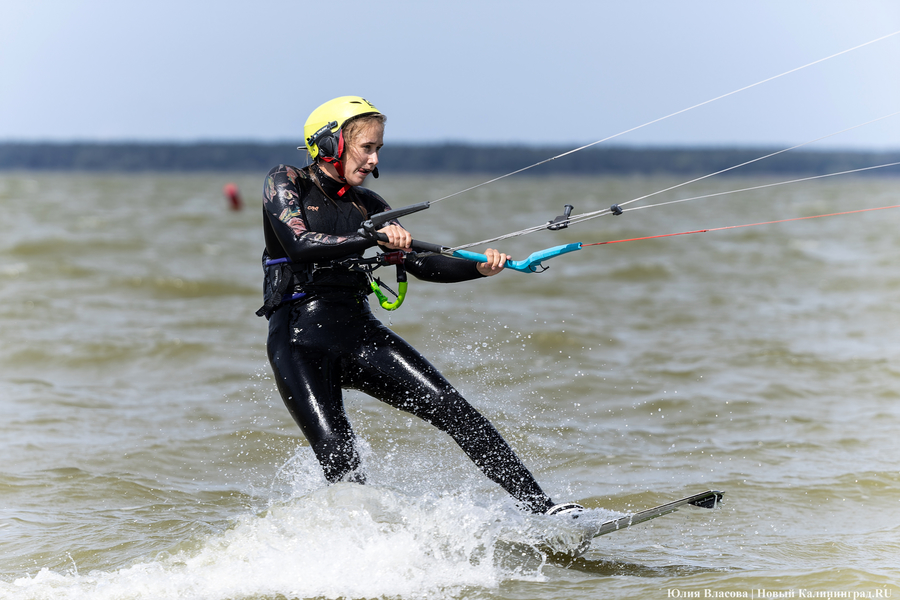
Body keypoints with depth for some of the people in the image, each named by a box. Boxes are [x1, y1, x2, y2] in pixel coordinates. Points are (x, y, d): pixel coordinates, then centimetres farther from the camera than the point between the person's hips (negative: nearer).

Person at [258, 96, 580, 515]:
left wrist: (479, 267, -6)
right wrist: (373, 238, -28)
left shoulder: (366, 204, 14)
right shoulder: (285, 182, -1)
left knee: (450, 408, -9)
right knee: (338, 459, -19)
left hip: (358, 331, 5)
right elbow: (299, 243, -18)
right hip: (299, 340, -5)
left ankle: (538, 505, -10)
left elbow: (421, 264, 12)